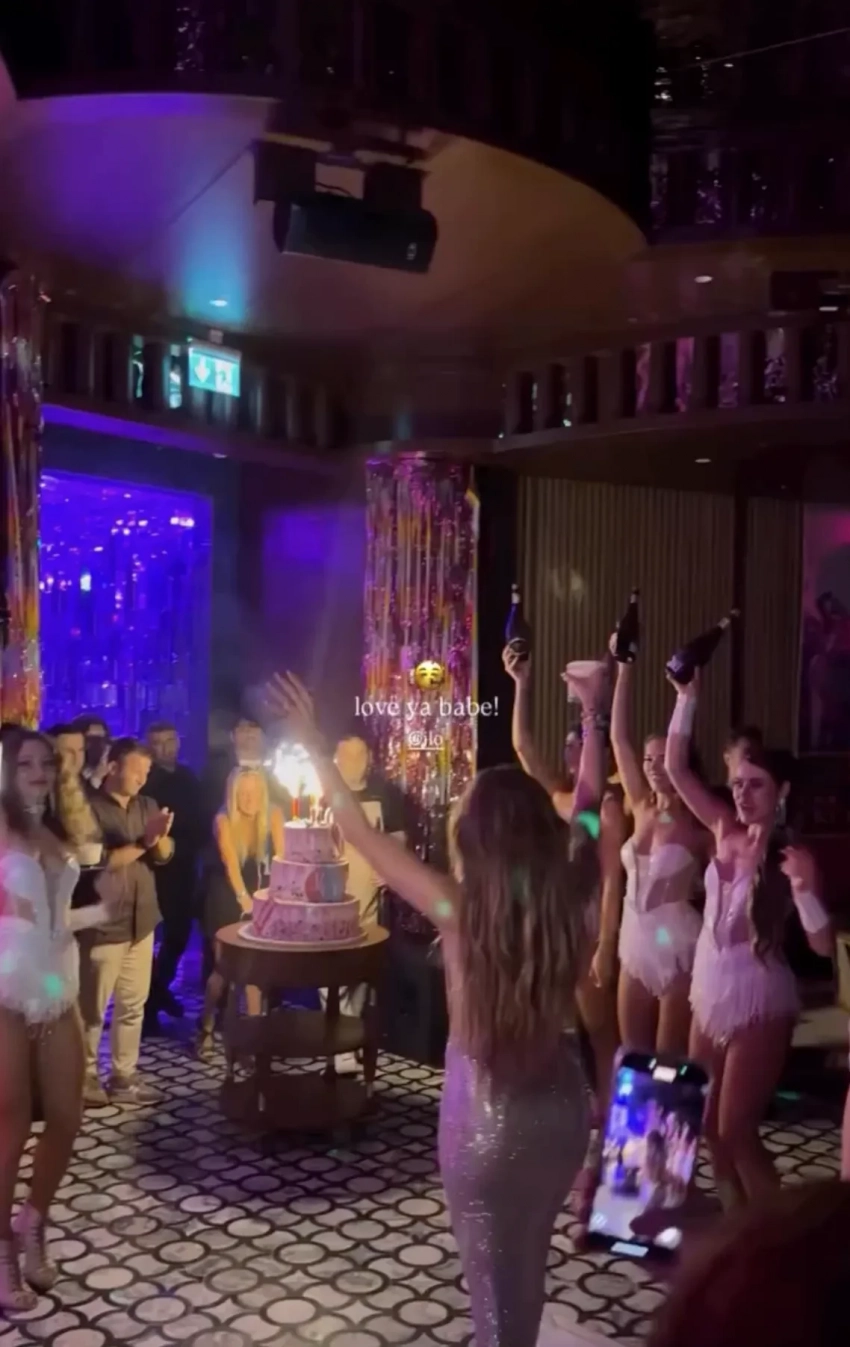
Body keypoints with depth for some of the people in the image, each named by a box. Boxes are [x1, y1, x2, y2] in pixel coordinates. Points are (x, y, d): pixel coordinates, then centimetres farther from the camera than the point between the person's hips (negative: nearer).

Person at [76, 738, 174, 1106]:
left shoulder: (147, 805, 10)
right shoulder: (90, 808, -8)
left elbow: (164, 856, 4)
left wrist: (161, 838, -16)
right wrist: (140, 844, -17)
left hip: (141, 919, 6)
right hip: (103, 924, -6)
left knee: (133, 1004, 11)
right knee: (93, 1007, 5)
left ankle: (124, 1077, 20)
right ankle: (86, 1077, 18)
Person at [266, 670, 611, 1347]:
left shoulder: (459, 909, -24)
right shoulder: (572, 897, -16)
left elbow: (360, 832, -17)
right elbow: (588, 805, 0)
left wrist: (315, 745, -10)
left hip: (487, 1114, -4)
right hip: (562, 1105, 4)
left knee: (496, 1285, 16)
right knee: (528, 1268, 27)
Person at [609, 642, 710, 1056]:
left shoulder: (698, 823, -7)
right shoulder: (642, 809, 5)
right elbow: (618, 737, 0)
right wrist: (624, 669, -5)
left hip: (678, 944, -5)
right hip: (636, 942, 5)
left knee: (669, 1060, 2)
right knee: (633, 1057, 11)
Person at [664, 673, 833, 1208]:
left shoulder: (792, 856, -13)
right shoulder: (727, 832, 0)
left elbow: (824, 944, -18)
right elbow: (676, 768, -1)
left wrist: (803, 888, -35)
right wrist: (688, 696, -8)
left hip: (760, 1004, -6)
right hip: (710, 995, 6)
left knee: (736, 1131, 0)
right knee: (708, 1125, 14)